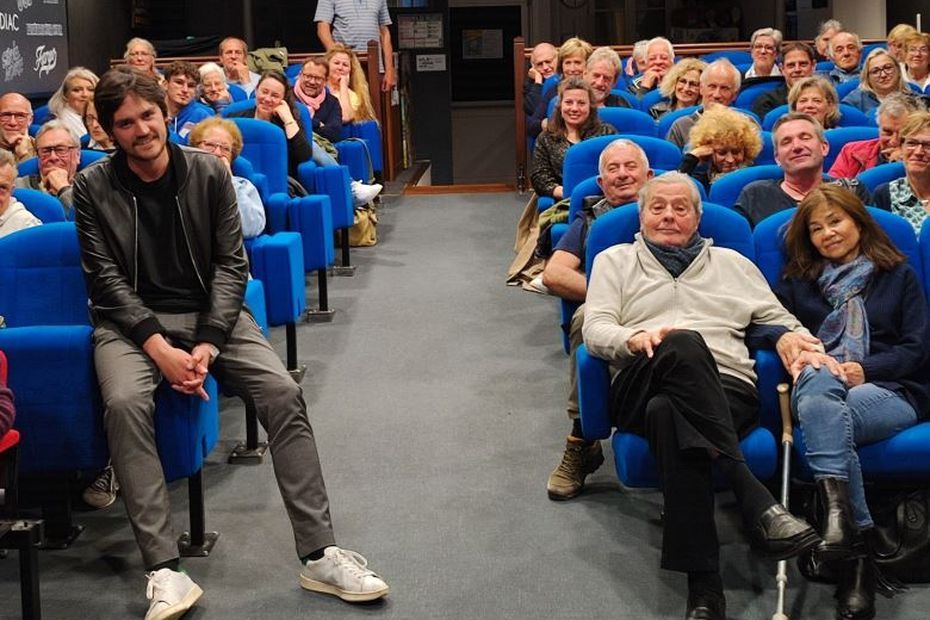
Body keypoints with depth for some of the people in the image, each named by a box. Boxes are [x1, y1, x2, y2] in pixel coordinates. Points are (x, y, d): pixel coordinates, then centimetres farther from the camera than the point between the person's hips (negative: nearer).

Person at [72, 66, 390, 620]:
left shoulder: (209, 172, 1)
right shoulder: (94, 188, -2)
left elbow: (231, 262, -1)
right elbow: (106, 279, -6)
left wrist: (209, 342, -15)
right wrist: (159, 346, -19)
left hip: (211, 310, 2)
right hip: (131, 320, -1)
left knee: (284, 391, -21)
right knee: (125, 402, -33)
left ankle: (319, 554, -16)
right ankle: (165, 571, -31)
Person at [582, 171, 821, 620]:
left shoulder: (732, 264, 30)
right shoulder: (615, 261, 25)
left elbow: (777, 319, 25)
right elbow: (594, 330, 10)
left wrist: (790, 335, 0)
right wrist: (636, 339, -13)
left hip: (727, 390, 1)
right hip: (642, 387, -1)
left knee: (668, 412, -39)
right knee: (684, 344, -40)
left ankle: (702, 582, -44)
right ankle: (755, 500, -46)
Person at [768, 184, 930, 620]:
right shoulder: (797, 280, 24)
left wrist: (865, 369, -10)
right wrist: (800, 354, -14)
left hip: (888, 390, -1)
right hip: (821, 381, 1)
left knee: (821, 410, -36)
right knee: (819, 381, -39)